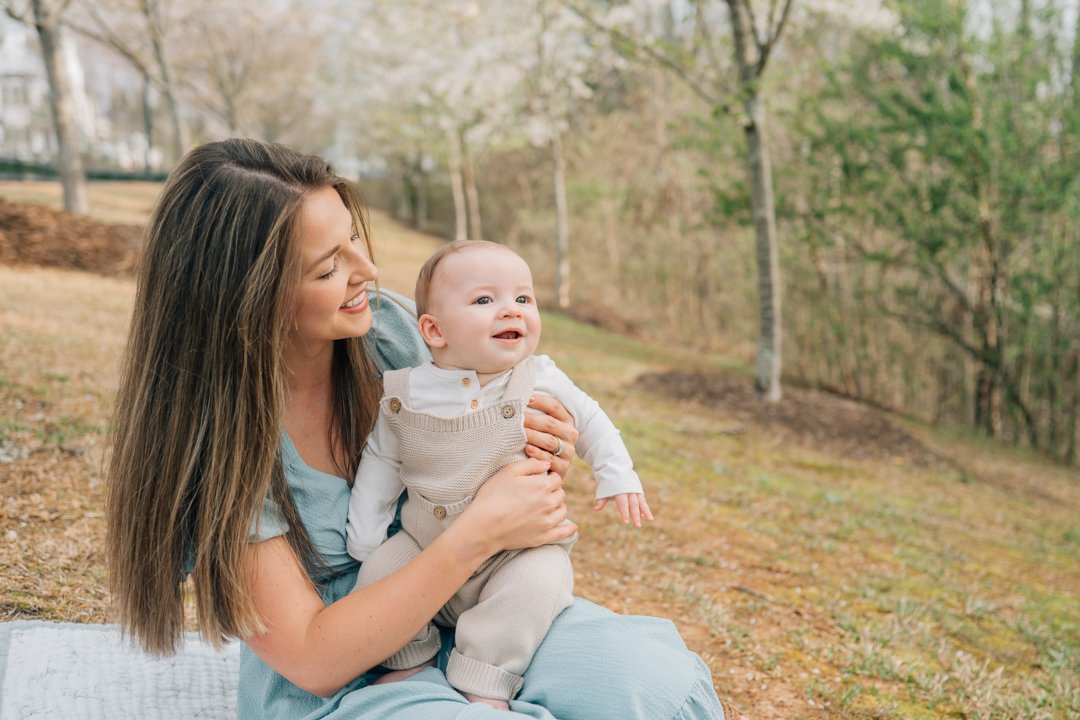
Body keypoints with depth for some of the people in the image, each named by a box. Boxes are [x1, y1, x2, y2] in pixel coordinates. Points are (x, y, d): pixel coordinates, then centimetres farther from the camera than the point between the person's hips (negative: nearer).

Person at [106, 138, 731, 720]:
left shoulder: (392, 325, -7)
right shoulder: (210, 437, -20)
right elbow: (311, 659, -20)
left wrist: (538, 465, -13)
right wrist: (478, 536, -27)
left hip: (462, 611, 4)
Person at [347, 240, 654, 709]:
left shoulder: (543, 382, -9)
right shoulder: (404, 396, -7)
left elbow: (590, 422, 10)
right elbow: (380, 466, 6)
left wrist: (617, 476, 3)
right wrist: (363, 541, 6)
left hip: (523, 548, -2)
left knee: (537, 582, -29)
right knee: (380, 571, -16)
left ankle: (481, 685, -16)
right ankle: (408, 659, 7)